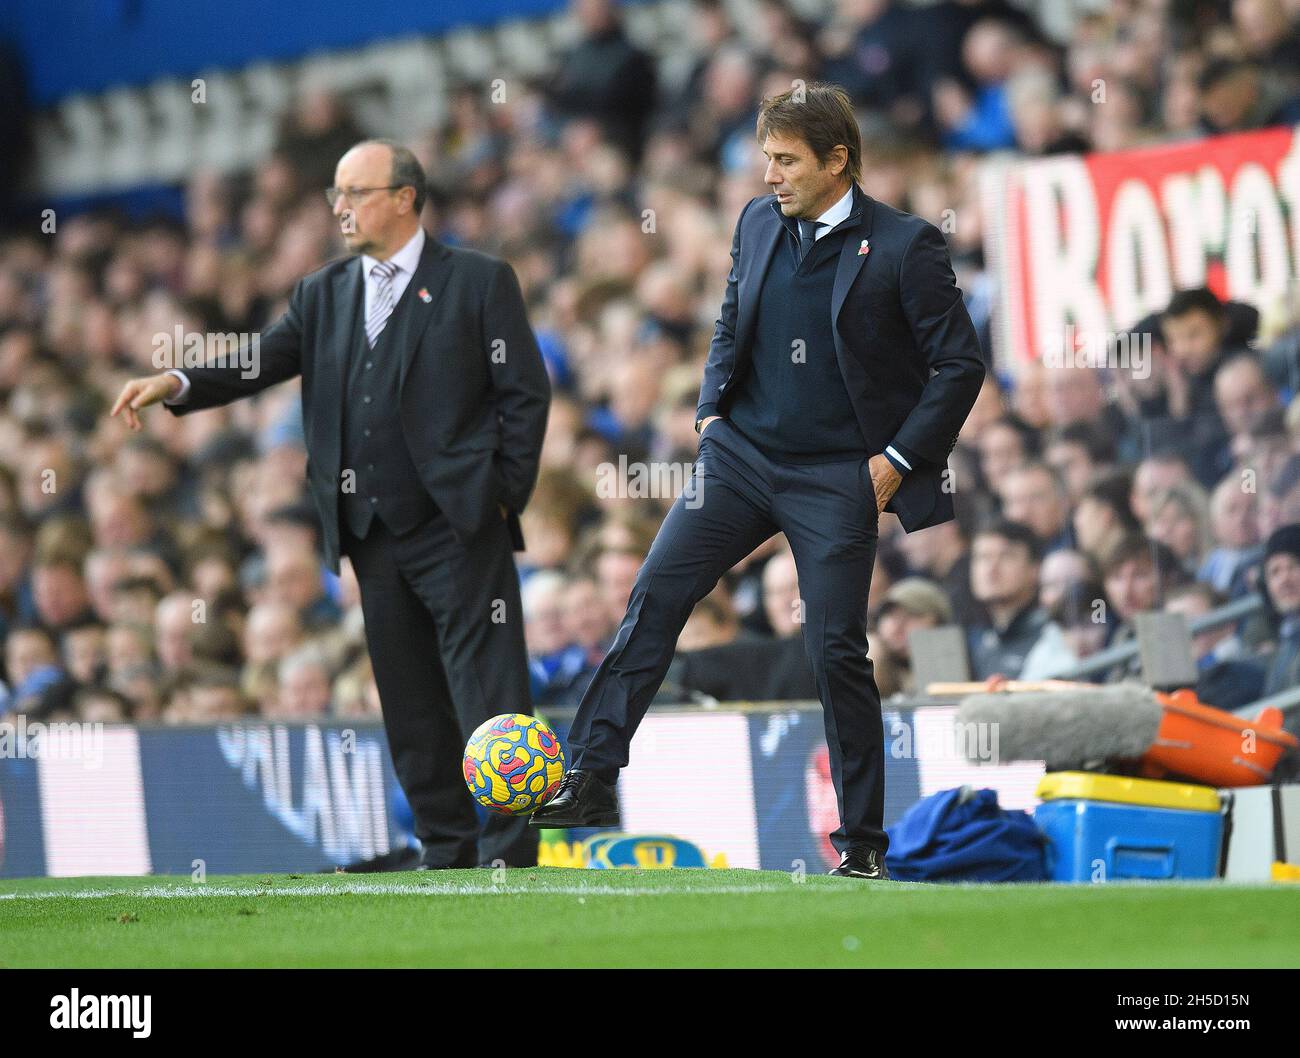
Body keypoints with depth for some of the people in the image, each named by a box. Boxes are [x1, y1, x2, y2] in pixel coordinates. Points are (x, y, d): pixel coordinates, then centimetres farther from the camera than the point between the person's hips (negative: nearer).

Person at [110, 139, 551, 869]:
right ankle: (449, 850, 15)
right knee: (410, 705, 8)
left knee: (488, 692, -8)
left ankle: (510, 856, -8)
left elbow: (526, 392, -2)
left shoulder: (479, 282, 0)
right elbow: (261, 363, 4)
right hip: (375, 532, 6)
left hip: (459, 528, -6)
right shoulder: (325, 295, 14)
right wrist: (176, 386, -13)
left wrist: (504, 494, -8)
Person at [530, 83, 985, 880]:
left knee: (836, 651, -3)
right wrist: (712, 416, 10)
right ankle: (592, 778, -6)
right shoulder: (758, 223, 6)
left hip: (836, 478, -5)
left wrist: (896, 460, -9)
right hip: (741, 454, 5)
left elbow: (960, 365, -7)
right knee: (656, 595, -8)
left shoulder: (904, 247, -10)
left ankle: (864, 843, 8)